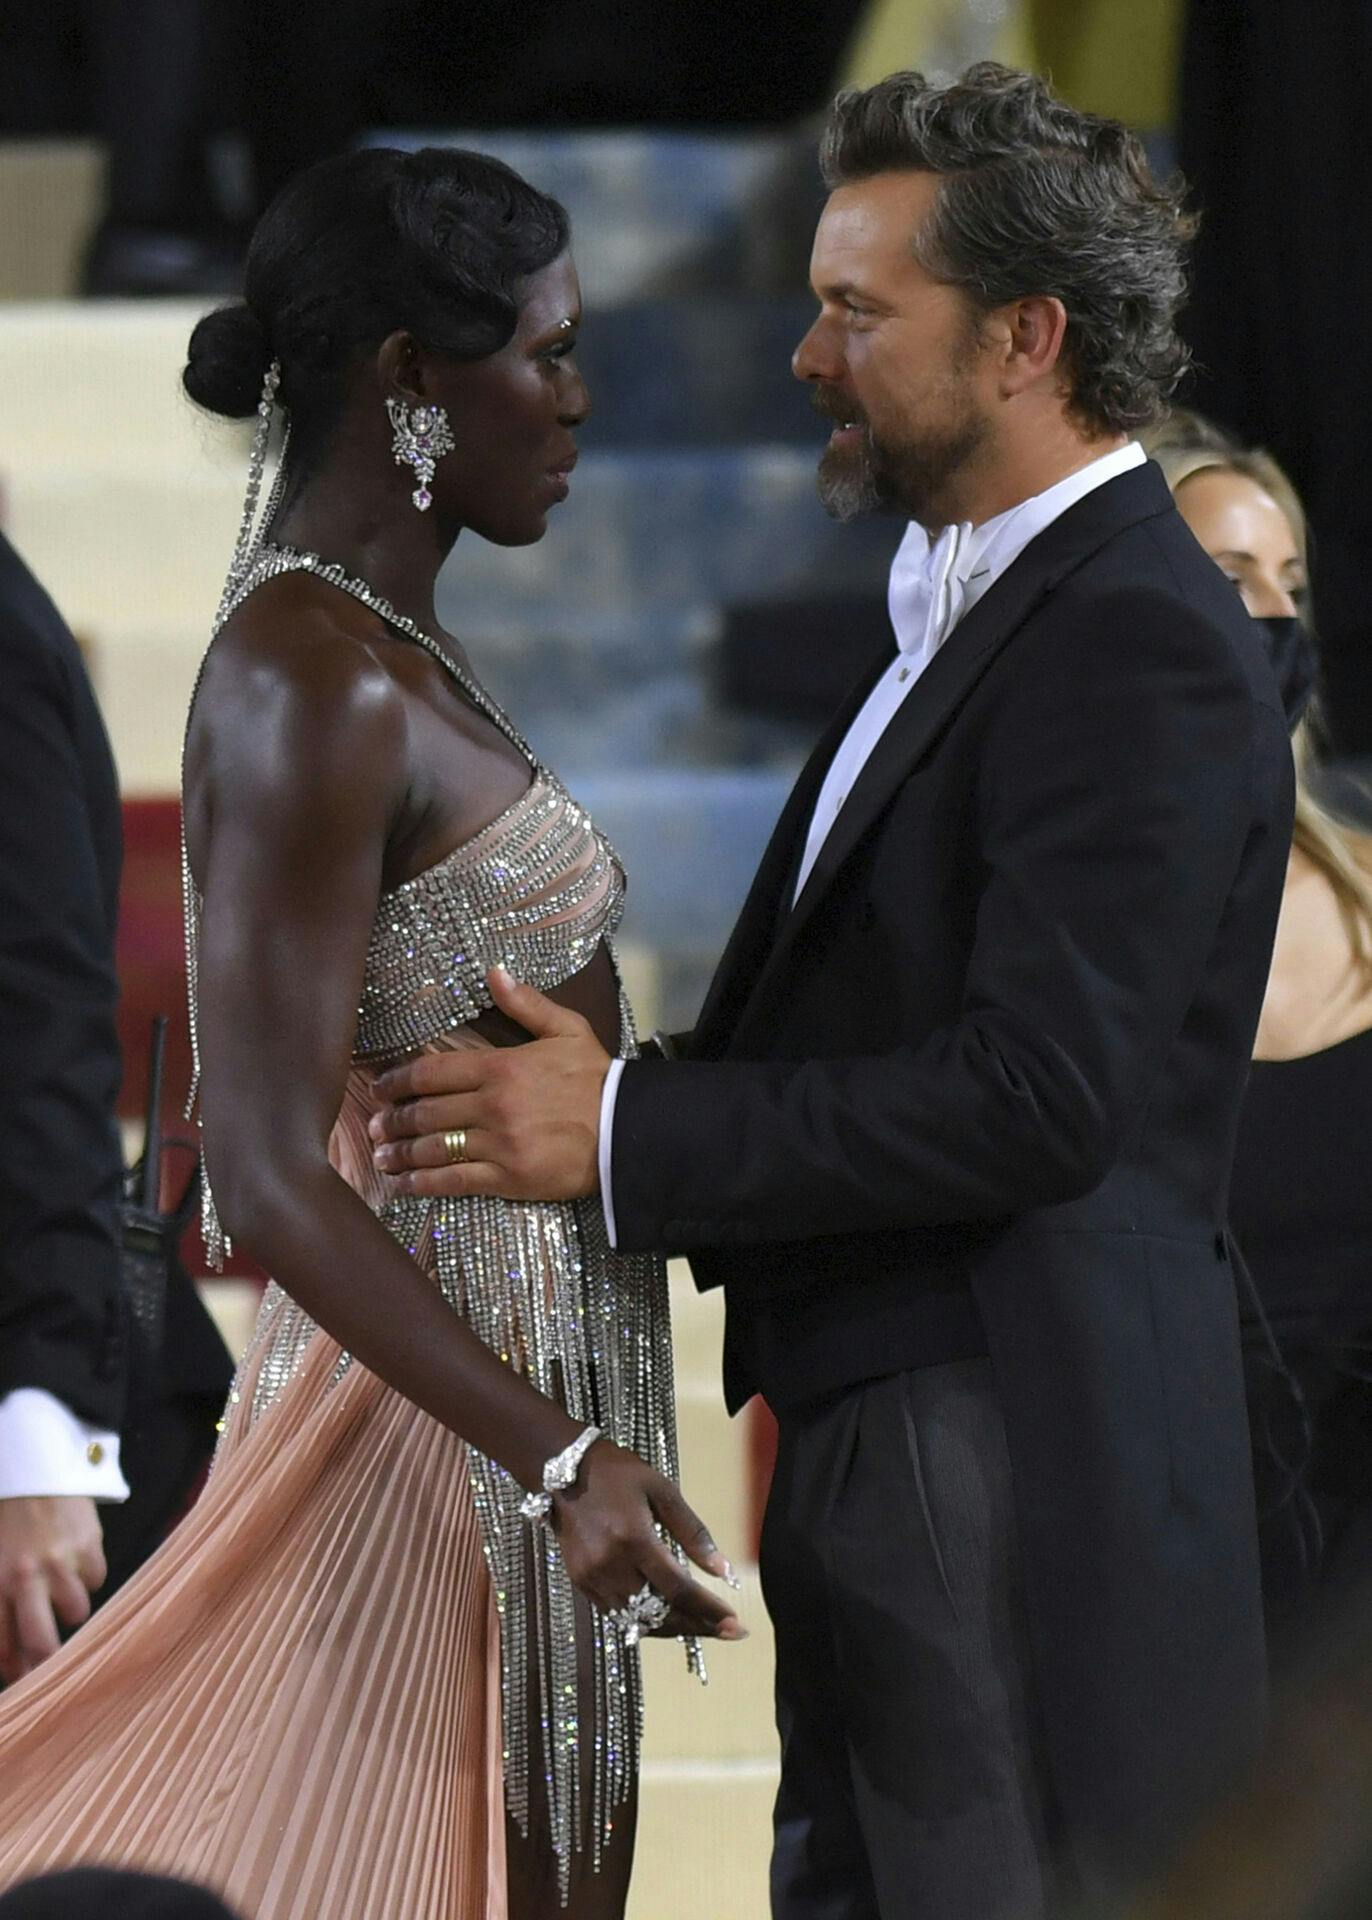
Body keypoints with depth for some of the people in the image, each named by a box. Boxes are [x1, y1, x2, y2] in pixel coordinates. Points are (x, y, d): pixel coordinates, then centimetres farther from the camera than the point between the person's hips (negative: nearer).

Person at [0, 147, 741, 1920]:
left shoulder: (377, 645, 12)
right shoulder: (310, 684, -17)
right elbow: (270, 1176, -22)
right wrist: (560, 1458, -29)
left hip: (527, 1385, 10)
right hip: (448, 1407, -10)